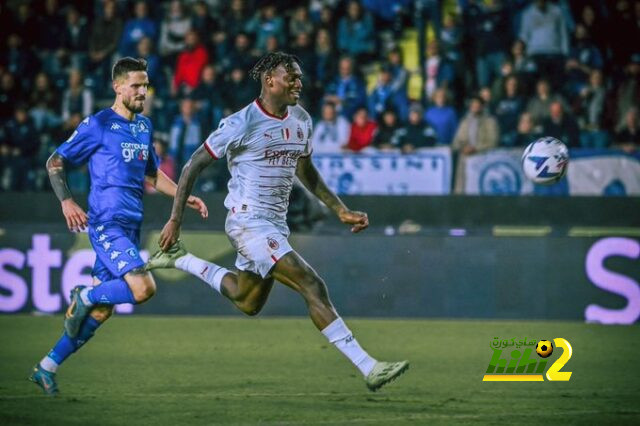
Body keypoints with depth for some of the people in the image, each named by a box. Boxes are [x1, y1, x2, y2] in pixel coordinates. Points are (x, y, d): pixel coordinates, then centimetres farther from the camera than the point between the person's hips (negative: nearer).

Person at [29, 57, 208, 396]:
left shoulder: (144, 127, 16)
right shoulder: (97, 125, -5)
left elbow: (152, 175, 29)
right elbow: (55, 163, -1)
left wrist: (185, 197, 17)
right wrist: (66, 201, -15)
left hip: (130, 227, 7)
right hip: (106, 224, -7)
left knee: (101, 310, 5)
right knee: (144, 287, -25)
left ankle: (47, 368, 15)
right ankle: (83, 297, 0)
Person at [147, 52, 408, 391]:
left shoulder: (301, 121, 7)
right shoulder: (241, 124, -14)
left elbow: (305, 171, 23)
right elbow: (193, 166, -7)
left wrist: (340, 210, 15)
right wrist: (175, 220, -7)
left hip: (275, 224, 9)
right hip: (248, 221, -9)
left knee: (247, 302, 23)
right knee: (312, 287, -19)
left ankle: (181, 260, 39)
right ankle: (368, 367, -22)